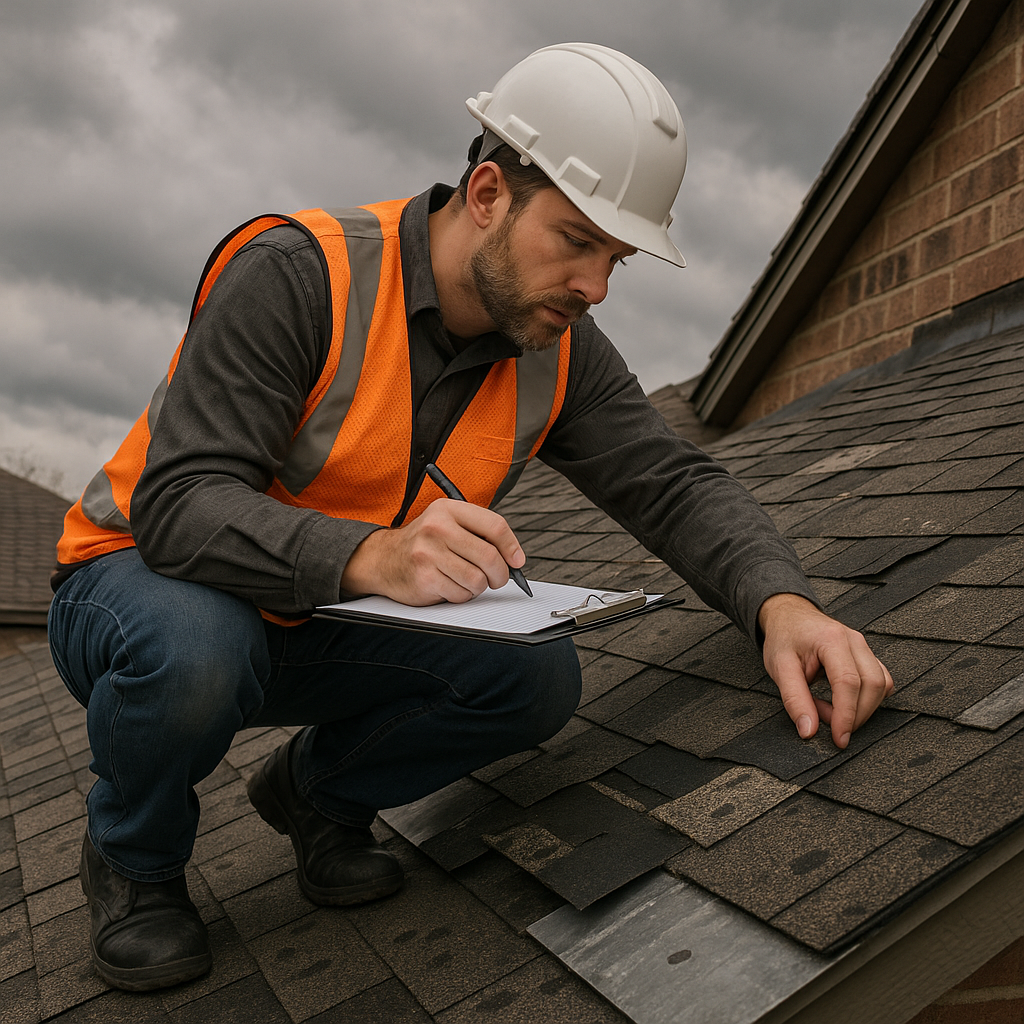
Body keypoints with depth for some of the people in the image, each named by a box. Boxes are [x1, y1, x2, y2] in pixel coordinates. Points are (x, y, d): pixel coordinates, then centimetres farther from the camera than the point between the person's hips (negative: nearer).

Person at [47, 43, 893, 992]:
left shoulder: (558, 350, -7)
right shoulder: (297, 274, -26)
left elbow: (673, 484, -11)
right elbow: (181, 505, -32)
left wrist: (781, 603, -31)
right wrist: (368, 556, -50)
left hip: (327, 627, 4)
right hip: (148, 577, -4)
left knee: (537, 677, -20)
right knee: (193, 650, -39)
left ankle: (319, 787, 10)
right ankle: (133, 857, -2)